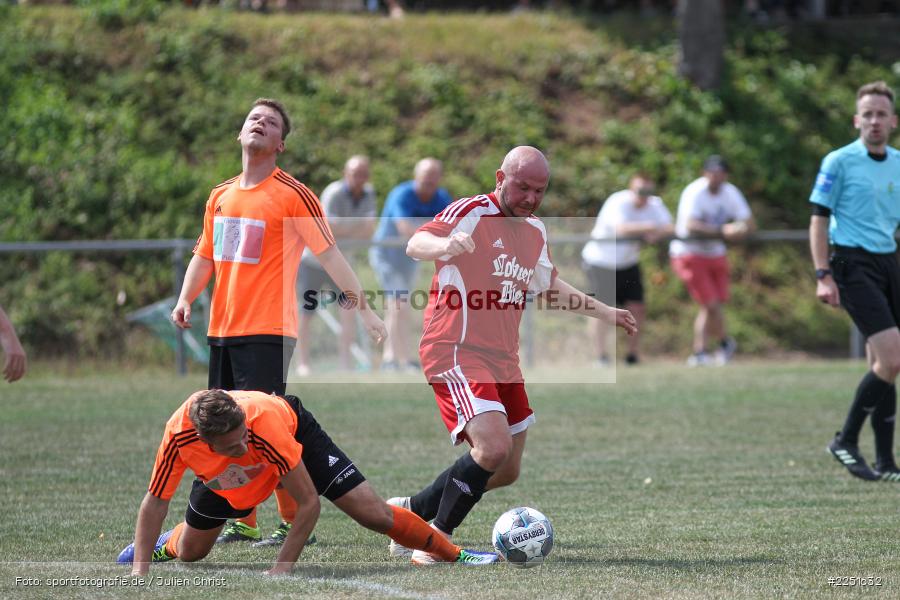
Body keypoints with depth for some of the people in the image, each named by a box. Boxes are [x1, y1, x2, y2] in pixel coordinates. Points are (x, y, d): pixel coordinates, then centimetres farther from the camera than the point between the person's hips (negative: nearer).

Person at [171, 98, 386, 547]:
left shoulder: (292, 195, -5)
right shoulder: (221, 196, 14)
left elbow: (328, 254, -5)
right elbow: (205, 256, 22)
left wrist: (363, 308, -8)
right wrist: (186, 298, 5)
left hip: (268, 332, -6)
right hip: (222, 329, 7)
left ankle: (294, 522, -2)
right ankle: (243, 523, 15)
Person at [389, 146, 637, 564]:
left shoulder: (535, 232, 15)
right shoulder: (472, 213, -10)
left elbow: (548, 287, 33)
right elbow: (414, 246, -24)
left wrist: (603, 312, 34)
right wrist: (445, 244, -45)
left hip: (502, 360, 9)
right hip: (456, 354, -9)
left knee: (506, 471, 11)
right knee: (494, 447, -26)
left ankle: (408, 512, 27)